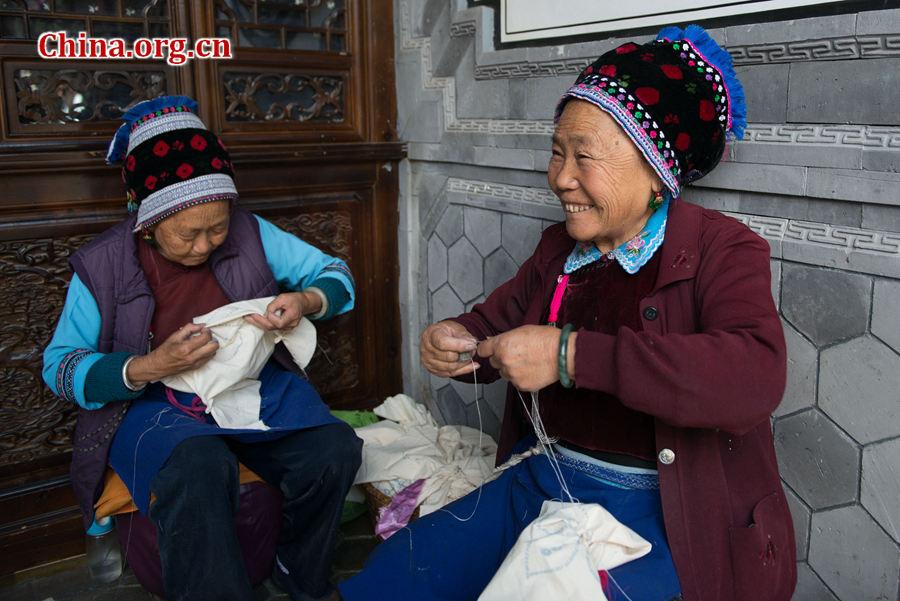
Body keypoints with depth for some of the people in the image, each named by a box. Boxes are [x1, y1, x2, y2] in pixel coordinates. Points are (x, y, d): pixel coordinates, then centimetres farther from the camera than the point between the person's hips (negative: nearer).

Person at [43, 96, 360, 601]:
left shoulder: (251, 234, 1)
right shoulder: (103, 266, -4)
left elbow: (336, 275, 7)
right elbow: (60, 368, -2)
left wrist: (305, 302, -18)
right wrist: (149, 367, -20)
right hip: (155, 405, -2)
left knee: (334, 449, -25)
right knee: (199, 471, -38)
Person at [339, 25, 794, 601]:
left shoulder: (722, 250, -12)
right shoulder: (559, 246, 7)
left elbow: (755, 379, -30)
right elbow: (492, 321, 18)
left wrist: (573, 355, -34)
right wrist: (451, 341, -7)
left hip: (655, 514, -5)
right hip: (539, 483, 6)